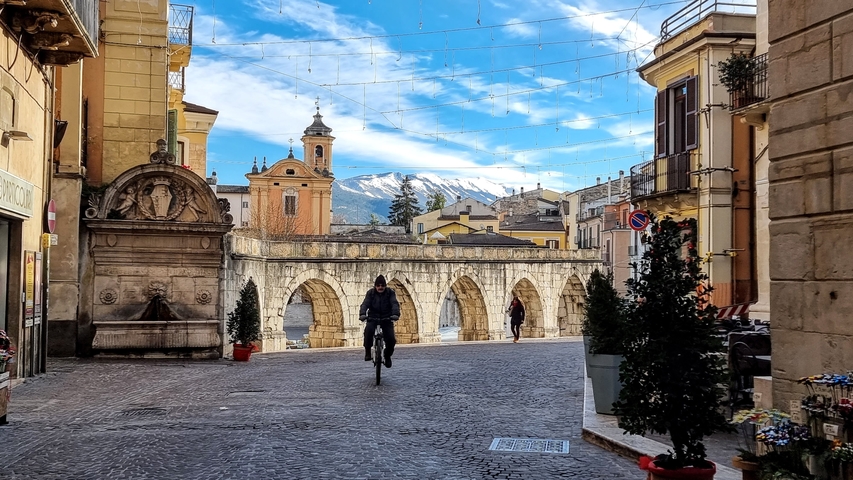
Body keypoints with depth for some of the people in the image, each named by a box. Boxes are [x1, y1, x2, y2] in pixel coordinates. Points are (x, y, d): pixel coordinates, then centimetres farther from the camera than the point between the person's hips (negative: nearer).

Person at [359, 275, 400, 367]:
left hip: (387, 319, 0)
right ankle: (367, 351, -13)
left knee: (391, 339, -15)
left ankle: (387, 356, 15)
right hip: (373, 318, 0)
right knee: (368, 330, -32)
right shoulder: (370, 293, -2)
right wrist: (362, 314, -37)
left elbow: (395, 304, -19)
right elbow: (365, 304, -16)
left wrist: (395, 314, -40)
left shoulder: (390, 293, -4)